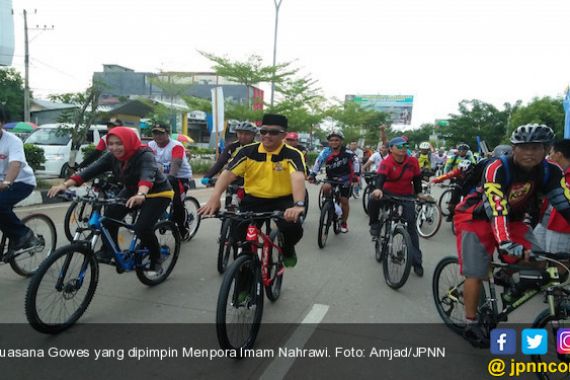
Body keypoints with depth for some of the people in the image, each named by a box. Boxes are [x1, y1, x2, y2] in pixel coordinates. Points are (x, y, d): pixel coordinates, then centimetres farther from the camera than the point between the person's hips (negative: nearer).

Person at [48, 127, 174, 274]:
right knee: (110, 215, -14)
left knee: (142, 228, -22)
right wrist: (65, 184, -36)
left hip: (158, 193, -6)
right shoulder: (111, 156, -11)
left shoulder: (145, 155, -29)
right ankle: (108, 252, 6)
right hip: (132, 190, 6)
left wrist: (141, 194, -69)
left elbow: (147, 175, -49)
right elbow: (90, 170, -22)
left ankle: (156, 261, 1)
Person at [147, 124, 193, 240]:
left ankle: (184, 230, 4)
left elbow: (176, 163, -33)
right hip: (162, 177, 6)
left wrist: (170, 177, -49)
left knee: (177, 203, -15)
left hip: (181, 177, -5)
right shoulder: (151, 145, -1)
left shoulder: (176, 146, -18)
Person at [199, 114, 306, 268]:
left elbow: (298, 178, -31)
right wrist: (214, 198, -32)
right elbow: (228, 173, -14)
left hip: (283, 200, -2)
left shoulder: (292, 154, -13)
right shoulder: (248, 151, -5)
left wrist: (298, 204, -51)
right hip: (253, 200, 3)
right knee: (238, 233, -15)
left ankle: (287, 249, 11)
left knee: (293, 228, -28)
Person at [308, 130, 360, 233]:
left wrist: (356, 174, -34)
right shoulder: (326, 152, -16)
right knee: (325, 187, -29)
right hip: (331, 178, 1)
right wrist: (312, 175, -35)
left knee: (344, 200, 1)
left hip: (345, 179, -1)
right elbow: (318, 162, -23)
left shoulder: (346, 152, -18)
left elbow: (356, 161, -22)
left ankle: (344, 222, 22)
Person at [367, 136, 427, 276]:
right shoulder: (386, 162, -18)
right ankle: (374, 224, -4)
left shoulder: (412, 161, -8)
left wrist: (419, 193, -5)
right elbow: (381, 176, -36)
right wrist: (378, 189, -55)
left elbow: (417, 178, 6)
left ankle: (416, 262, 10)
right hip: (389, 193, -2)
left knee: (411, 228, 0)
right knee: (374, 199, -34)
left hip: (406, 196, 2)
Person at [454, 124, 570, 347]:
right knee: (476, 273, -10)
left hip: (512, 220, 6)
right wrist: (507, 244, -50)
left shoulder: (551, 172, -12)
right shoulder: (497, 169, -29)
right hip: (477, 219, -5)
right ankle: (470, 324, 5)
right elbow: (495, 210, -38)